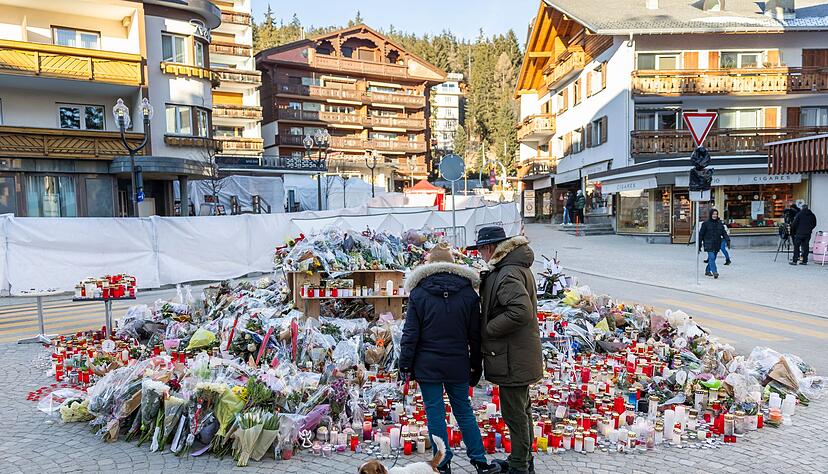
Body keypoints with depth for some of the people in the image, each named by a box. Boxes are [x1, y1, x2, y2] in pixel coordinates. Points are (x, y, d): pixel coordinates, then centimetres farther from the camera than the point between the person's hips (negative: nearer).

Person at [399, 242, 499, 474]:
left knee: (435, 413, 7)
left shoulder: (418, 294, -7)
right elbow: (475, 335, 4)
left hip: (427, 366, -2)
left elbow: (411, 334, -6)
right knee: (464, 411, 15)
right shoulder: (468, 293, 0)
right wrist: (476, 366, 13)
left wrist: (406, 364, 3)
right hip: (458, 365, 3)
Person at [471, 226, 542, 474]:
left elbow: (522, 311, -33)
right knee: (521, 410, 21)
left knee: (514, 413, 2)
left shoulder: (508, 274, -22)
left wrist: (487, 329, -21)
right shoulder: (518, 268, 12)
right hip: (520, 355, 11)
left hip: (512, 358, -11)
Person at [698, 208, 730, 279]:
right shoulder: (706, 223, -3)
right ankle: (714, 272, -20)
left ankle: (707, 271, 27)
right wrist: (699, 245, 1)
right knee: (711, 257, -16)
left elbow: (724, 233, 9)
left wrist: (728, 240, -8)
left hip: (717, 244, 5)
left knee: (713, 258, 11)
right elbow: (701, 234, 1)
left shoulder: (720, 223, 9)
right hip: (709, 244, -5)